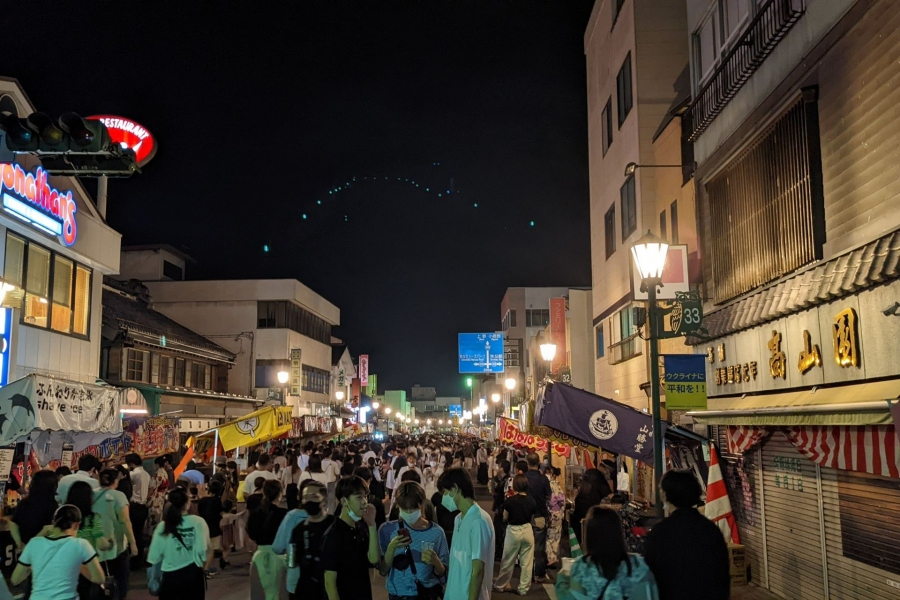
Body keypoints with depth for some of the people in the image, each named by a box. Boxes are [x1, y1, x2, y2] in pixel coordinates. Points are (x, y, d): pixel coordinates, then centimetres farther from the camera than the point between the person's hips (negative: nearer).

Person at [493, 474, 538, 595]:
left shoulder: (509, 501, -14)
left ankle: (500, 585, 26)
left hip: (513, 531, -2)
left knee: (508, 561, 12)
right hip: (527, 530, 2)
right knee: (526, 562, 10)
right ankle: (523, 588, 17)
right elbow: (532, 519, 7)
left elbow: (505, 519, -4)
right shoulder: (532, 501, -4)